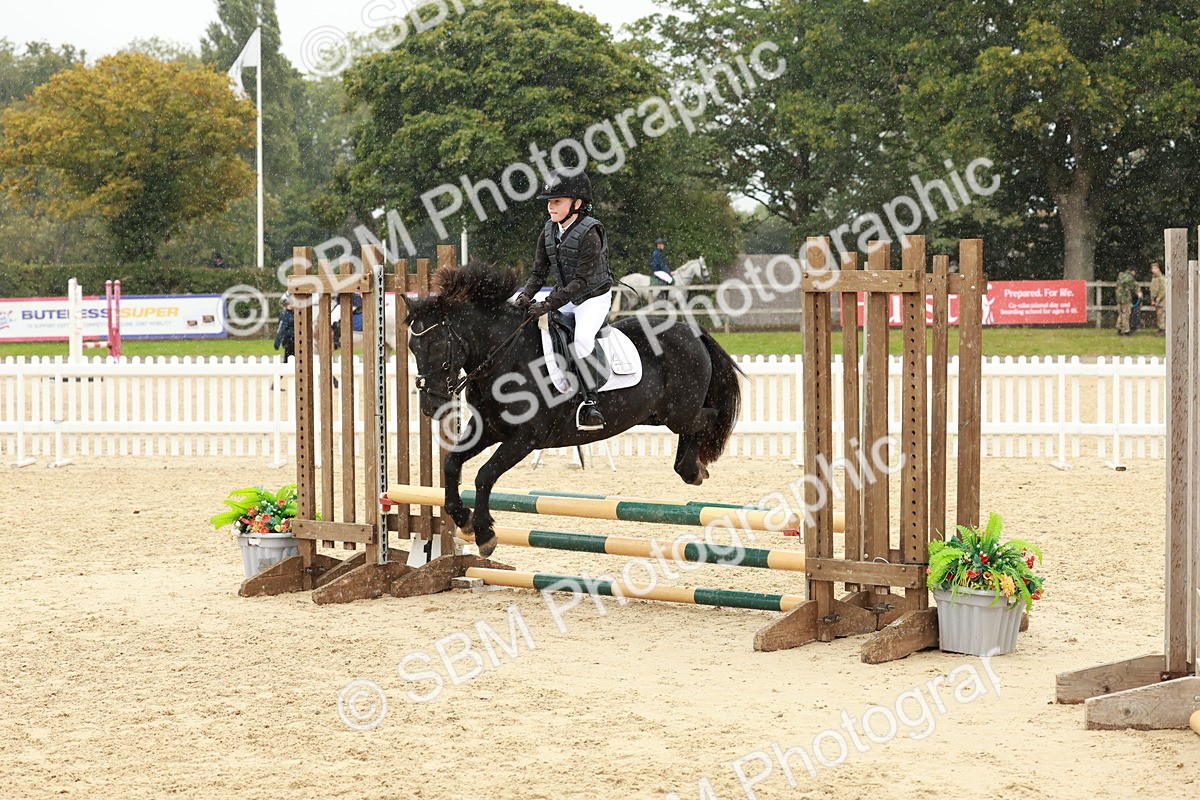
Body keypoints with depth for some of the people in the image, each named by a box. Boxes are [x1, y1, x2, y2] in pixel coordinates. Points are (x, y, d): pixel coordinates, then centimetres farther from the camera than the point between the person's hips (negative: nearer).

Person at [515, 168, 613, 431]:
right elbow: (539, 272, 5)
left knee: (582, 338, -31)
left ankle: (589, 401, -27)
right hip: (565, 297, 8)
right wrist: (526, 296, -15)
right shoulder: (548, 232, 2)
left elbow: (582, 280, -25)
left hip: (594, 296, -8)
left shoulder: (590, 233, -21)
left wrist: (548, 304, -30)